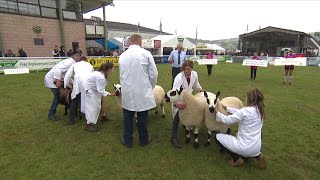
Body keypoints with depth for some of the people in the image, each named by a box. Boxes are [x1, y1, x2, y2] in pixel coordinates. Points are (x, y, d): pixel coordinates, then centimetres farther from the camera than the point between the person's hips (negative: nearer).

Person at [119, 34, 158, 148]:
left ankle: (127, 141, 27)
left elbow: (121, 74, 9)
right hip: (142, 91, -2)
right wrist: (151, 87, 9)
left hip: (127, 92, 3)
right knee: (142, 116, 12)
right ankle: (143, 140, 28)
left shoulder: (122, 55, 4)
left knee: (128, 117, 15)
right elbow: (153, 74, -7)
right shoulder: (146, 54, -7)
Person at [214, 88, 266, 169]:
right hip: (256, 148, 8)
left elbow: (228, 120, -12)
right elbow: (239, 112, 13)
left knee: (218, 137, 4)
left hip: (246, 147, -8)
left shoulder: (246, 111, -22)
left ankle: (237, 159, 5)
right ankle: (257, 155, 16)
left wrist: (217, 112, 2)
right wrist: (226, 108, 17)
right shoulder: (260, 111, 2)